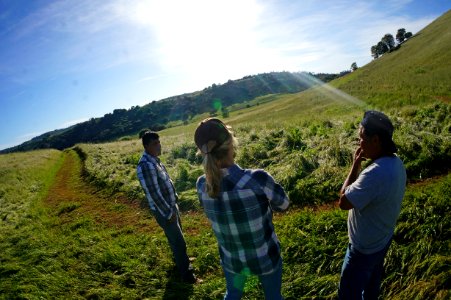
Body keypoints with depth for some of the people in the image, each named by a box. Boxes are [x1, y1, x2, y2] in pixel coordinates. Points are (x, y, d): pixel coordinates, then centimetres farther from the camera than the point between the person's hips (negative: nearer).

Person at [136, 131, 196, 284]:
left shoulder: (154, 159, 3)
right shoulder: (146, 166, -28)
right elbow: (154, 194, -26)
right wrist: (168, 213, -19)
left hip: (171, 205, 9)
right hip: (163, 211, -9)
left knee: (176, 237, 26)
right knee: (178, 242, 4)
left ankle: (181, 260, 47)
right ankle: (185, 272, 21)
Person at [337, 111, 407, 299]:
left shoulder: (376, 173, -39)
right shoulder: (396, 162, -7)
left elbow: (343, 202, -28)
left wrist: (356, 165, -24)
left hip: (365, 247, -9)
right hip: (383, 238, 9)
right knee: (372, 279, 32)